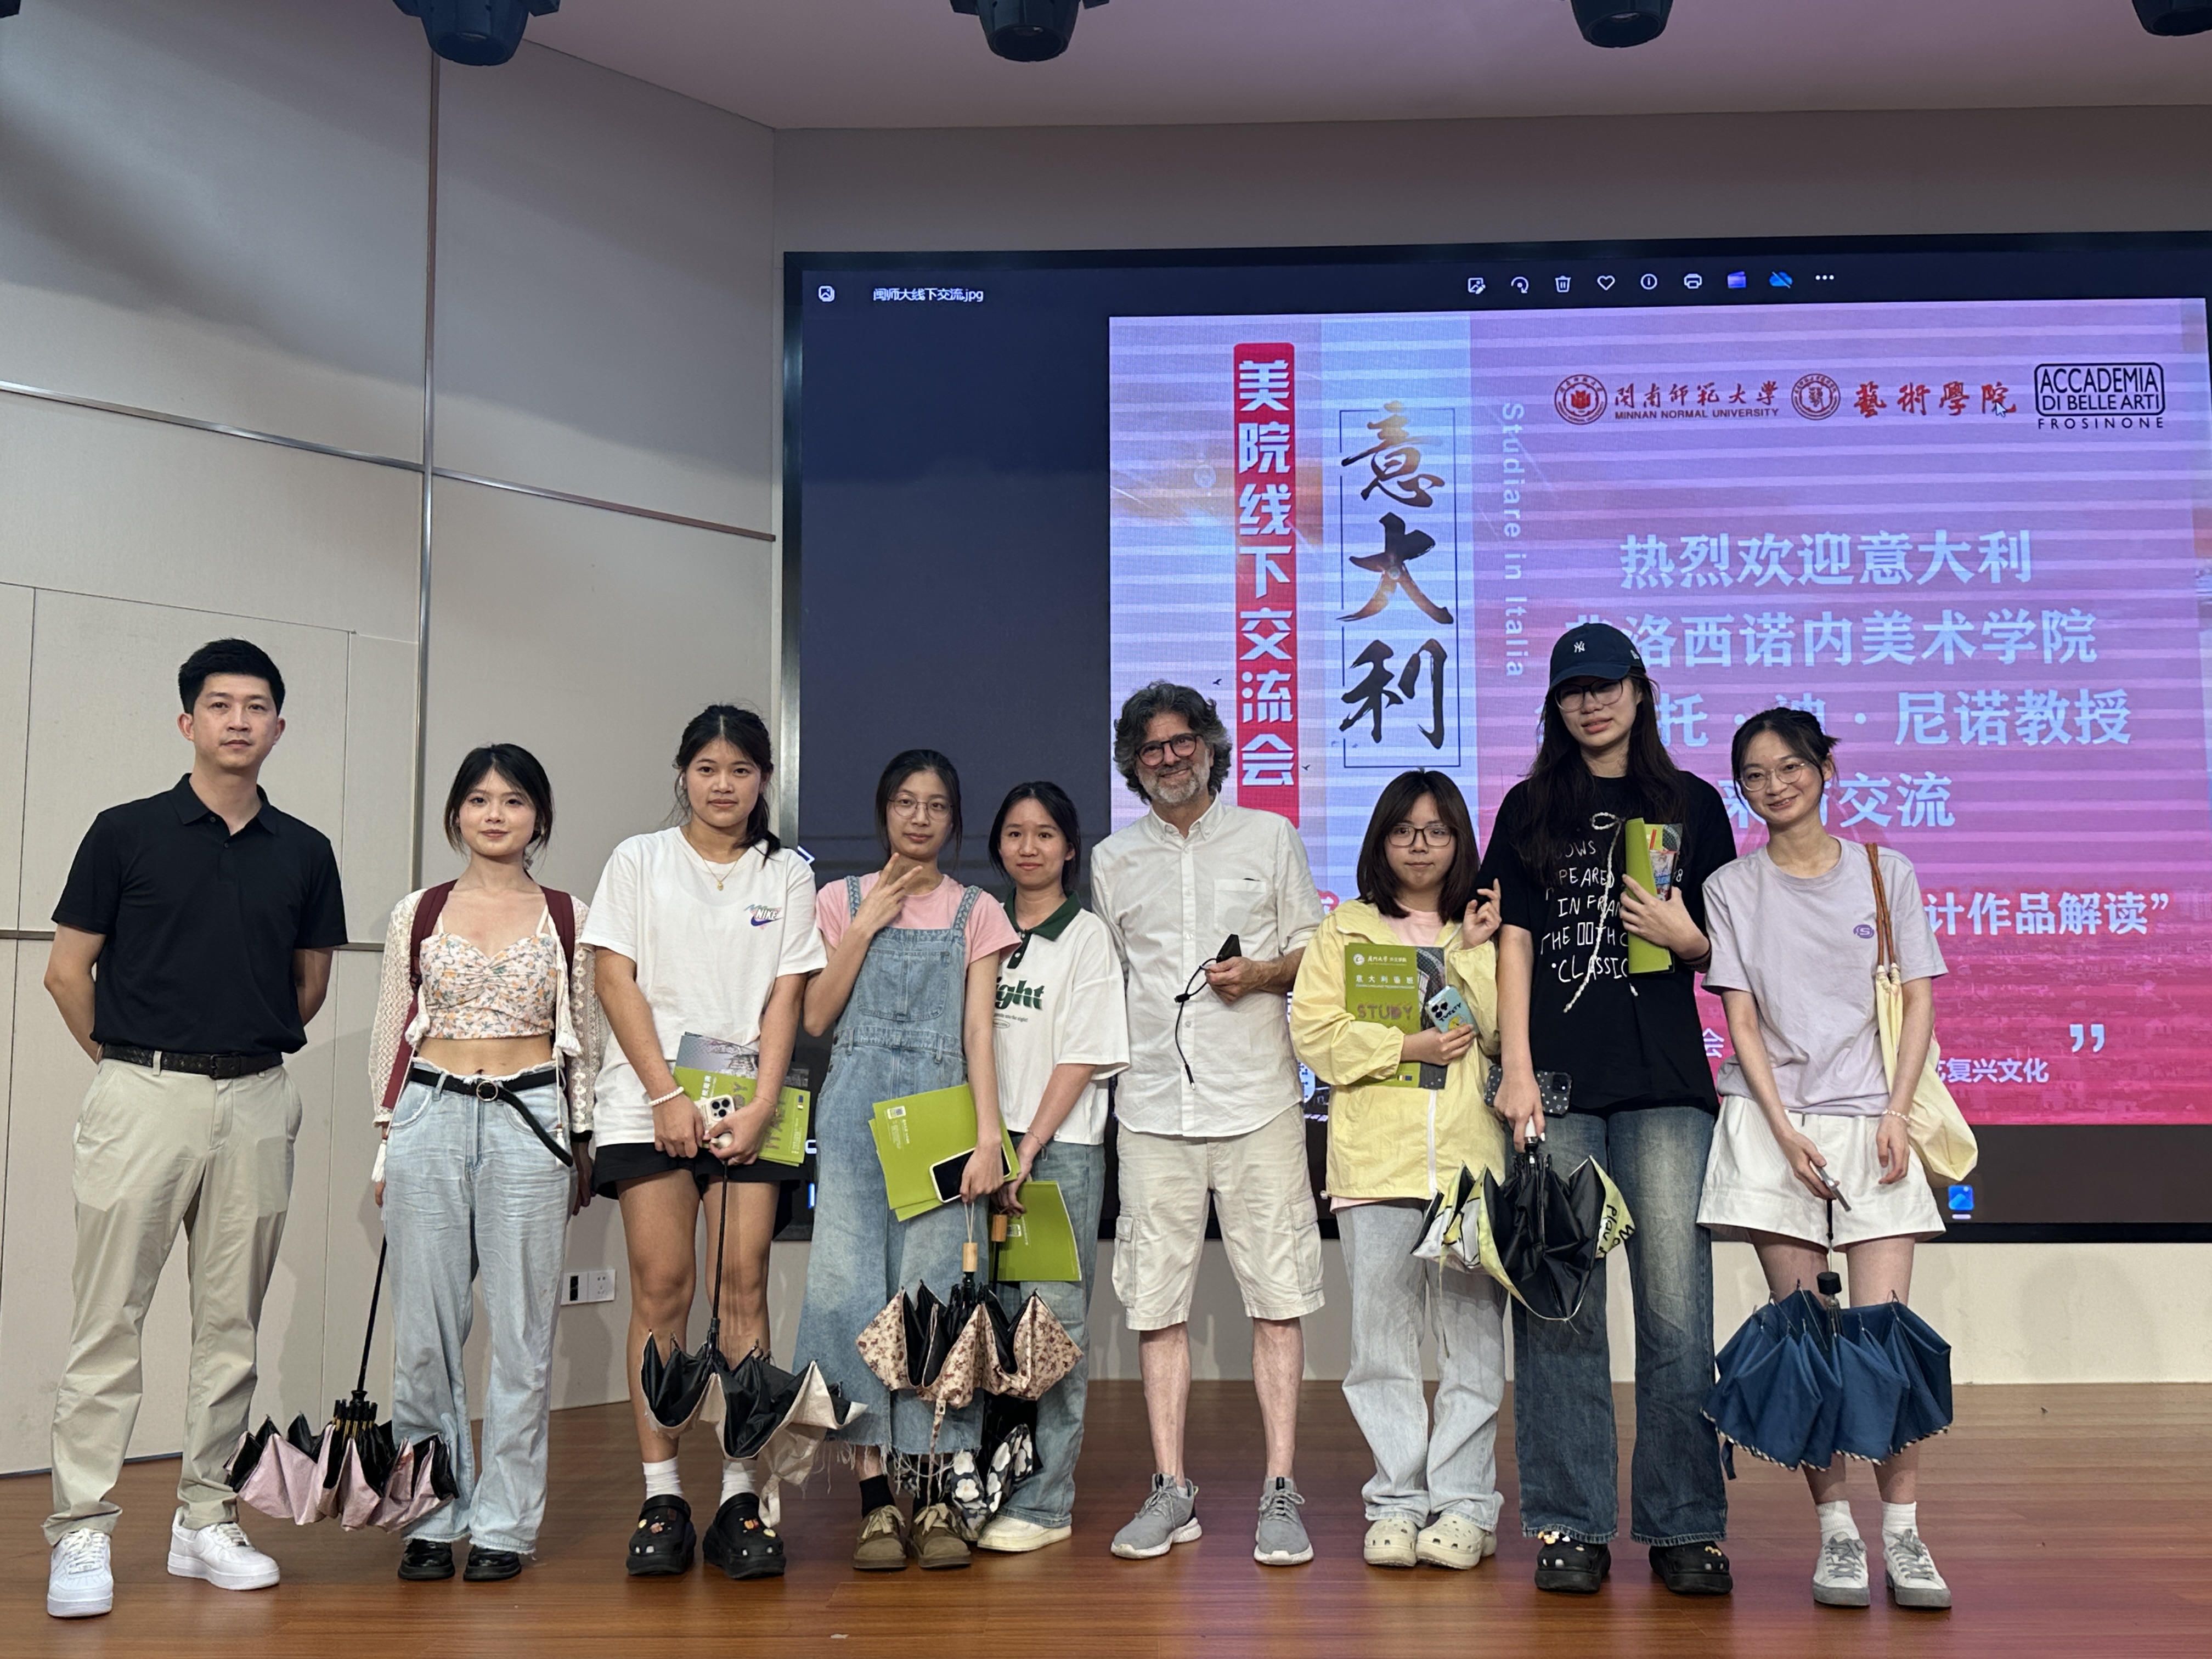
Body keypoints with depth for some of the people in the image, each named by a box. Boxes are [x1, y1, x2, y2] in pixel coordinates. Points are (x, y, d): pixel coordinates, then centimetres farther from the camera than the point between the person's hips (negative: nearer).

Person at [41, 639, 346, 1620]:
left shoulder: (304, 853, 8)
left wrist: (254, 1051, 13)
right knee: (108, 1323, -3)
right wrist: (121, 1059, 6)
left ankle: (207, 1521, 19)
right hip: (144, 1095, -3)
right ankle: (81, 1534, 4)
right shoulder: (126, 833, -1)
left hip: (257, 1104, 3)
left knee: (231, 1324, 9)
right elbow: (68, 971, 3)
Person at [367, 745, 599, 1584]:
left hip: (529, 1119, -1)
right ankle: (434, 1515, 16)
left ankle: (505, 1522, 11)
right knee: (425, 1328, 3)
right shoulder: (417, 913, 8)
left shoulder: (568, 918, 7)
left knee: (521, 1327, 1)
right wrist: (386, 1143, 7)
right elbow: (390, 1033, 11)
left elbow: (582, 1039, 11)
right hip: (430, 1114, 1)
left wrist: (580, 1143, 8)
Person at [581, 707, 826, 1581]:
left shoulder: (786, 874, 12)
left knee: (744, 1286, -4)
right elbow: (616, 983, 1)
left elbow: (786, 998, 6)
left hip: (747, 1101, 1)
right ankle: (662, 1497, 0)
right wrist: (666, 1096, -9)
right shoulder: (638, 861, 8)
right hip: (648, 1099, -1)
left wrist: (762, 1106, -7)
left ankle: (739, 1495, 1)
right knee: (661, 1288, -5)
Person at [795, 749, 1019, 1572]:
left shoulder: (976, 912, 11)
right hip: (856, 1107, 1)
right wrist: (866, 926, -2)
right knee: (848, 1288, -7)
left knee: (934, 1291, -4)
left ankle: (935, 1497, 2)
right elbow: (816, 1017, 5)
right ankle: (877, 1498, -1)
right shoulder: (842, 899, 13)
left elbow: (978, 1032, 3)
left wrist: (989, 1135, -7)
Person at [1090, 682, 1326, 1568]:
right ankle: (1170, 1491, 11)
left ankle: (1280, 1492, 2)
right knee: (1155, 1300, 2)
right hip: (1153, 1105, 2)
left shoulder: (1269, 838, 10)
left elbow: (1315, 953, 11)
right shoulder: (1113, 860, 15)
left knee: (1277, 1294, -4)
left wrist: (1262, 974, -8)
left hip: (1258, 1101, -2)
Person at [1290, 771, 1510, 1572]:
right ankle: (1397, 1502, 9)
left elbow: (1506, 1035, 1)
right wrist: (1411, 1045, -9)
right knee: (1381, 1337, 1)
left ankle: (1463, 1504, 7)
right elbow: (1316, 1035, 0)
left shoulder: (1487, 929, 14)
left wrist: (1472, 952, -6)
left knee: (1473, 1332, -1)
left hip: (1472, 1153, 0)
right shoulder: (1344, 930, 11)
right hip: (1375, 1156, 0)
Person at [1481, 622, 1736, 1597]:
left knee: (1676, 1304, -3)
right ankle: (1570, 1525, 8)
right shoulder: (1529, 810, 13)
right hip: (1556, 1083, 0)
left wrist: (1685, 937, -8)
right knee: (1558, 1303, 0)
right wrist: (1516, 1069, -3)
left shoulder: (1691, 805, 13)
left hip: (1665, 1083, 0)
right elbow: (1514, 941, 6)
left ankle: (1684, 1527, 6)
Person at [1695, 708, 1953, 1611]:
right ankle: (1835, 1531, 8)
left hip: (1869, 1121, 0)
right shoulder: (1733, 888, 7)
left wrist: (1895, 1116, -6)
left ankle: (1903, 1535, 1)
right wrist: (1785, 1130, -9)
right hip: (1773, 1125, 0)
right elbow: (1741, 1019, 2)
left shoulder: (1886, 871, 9)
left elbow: (1918, 1001, 6)